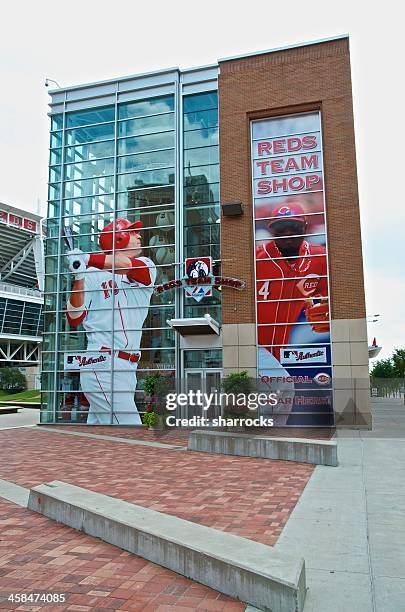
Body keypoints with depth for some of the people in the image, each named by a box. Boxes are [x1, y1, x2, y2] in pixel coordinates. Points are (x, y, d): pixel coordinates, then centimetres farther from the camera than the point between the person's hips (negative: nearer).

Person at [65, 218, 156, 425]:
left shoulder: (146, 266, 14)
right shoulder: (93, 275, 4)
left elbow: (129, 264, -11)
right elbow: (74, 319, -2)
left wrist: (87, 258, -11)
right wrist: (79, 277, -12)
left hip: (127, 367, 5)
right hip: (103, 363, -5)